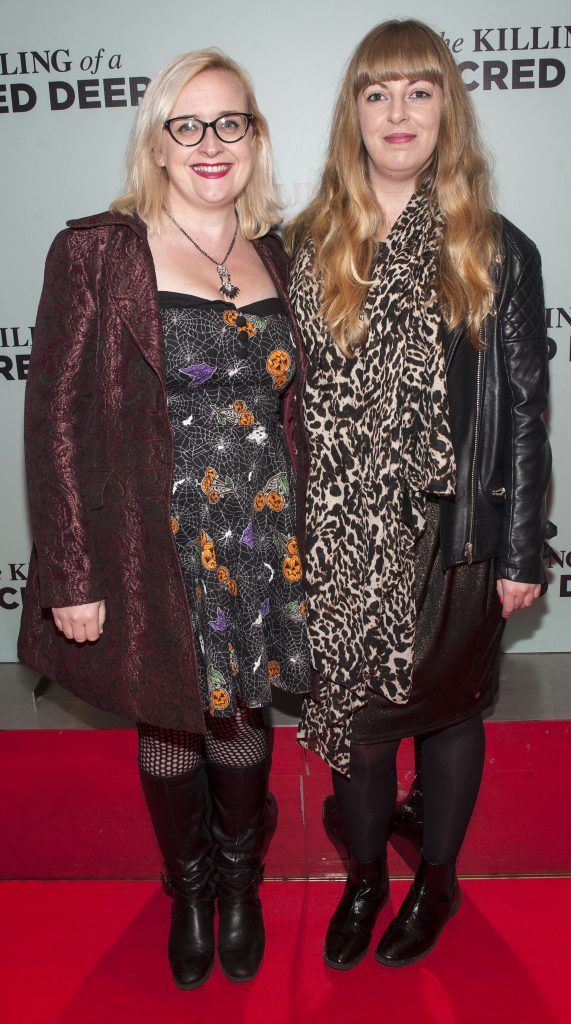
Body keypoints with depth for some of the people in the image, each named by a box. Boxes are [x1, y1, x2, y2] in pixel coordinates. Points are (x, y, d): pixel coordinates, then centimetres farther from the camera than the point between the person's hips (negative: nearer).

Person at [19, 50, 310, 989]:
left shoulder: (273, 257, 6)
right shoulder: (98, 253, -8)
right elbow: (59, 420, -11)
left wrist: (295, 538, 11)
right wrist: (73, 575, -13)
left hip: (261, 540, 4)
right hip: (155, 549, -3)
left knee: (241, 715, 17)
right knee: (169, 724, 15)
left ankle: (240, 882, 45)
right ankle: (189, 890, 43)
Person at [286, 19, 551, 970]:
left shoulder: (497, 253, -4)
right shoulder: (309, 246, 1)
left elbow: (524, 410, -2)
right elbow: (283, 394, 3)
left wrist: (520, 552, -3)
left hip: (451, 536, -1)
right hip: (339, 540, 2)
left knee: (446, 706, 15)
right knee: (351, 710, 14)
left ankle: (437, 881, 41)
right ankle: (365, 875, 42)